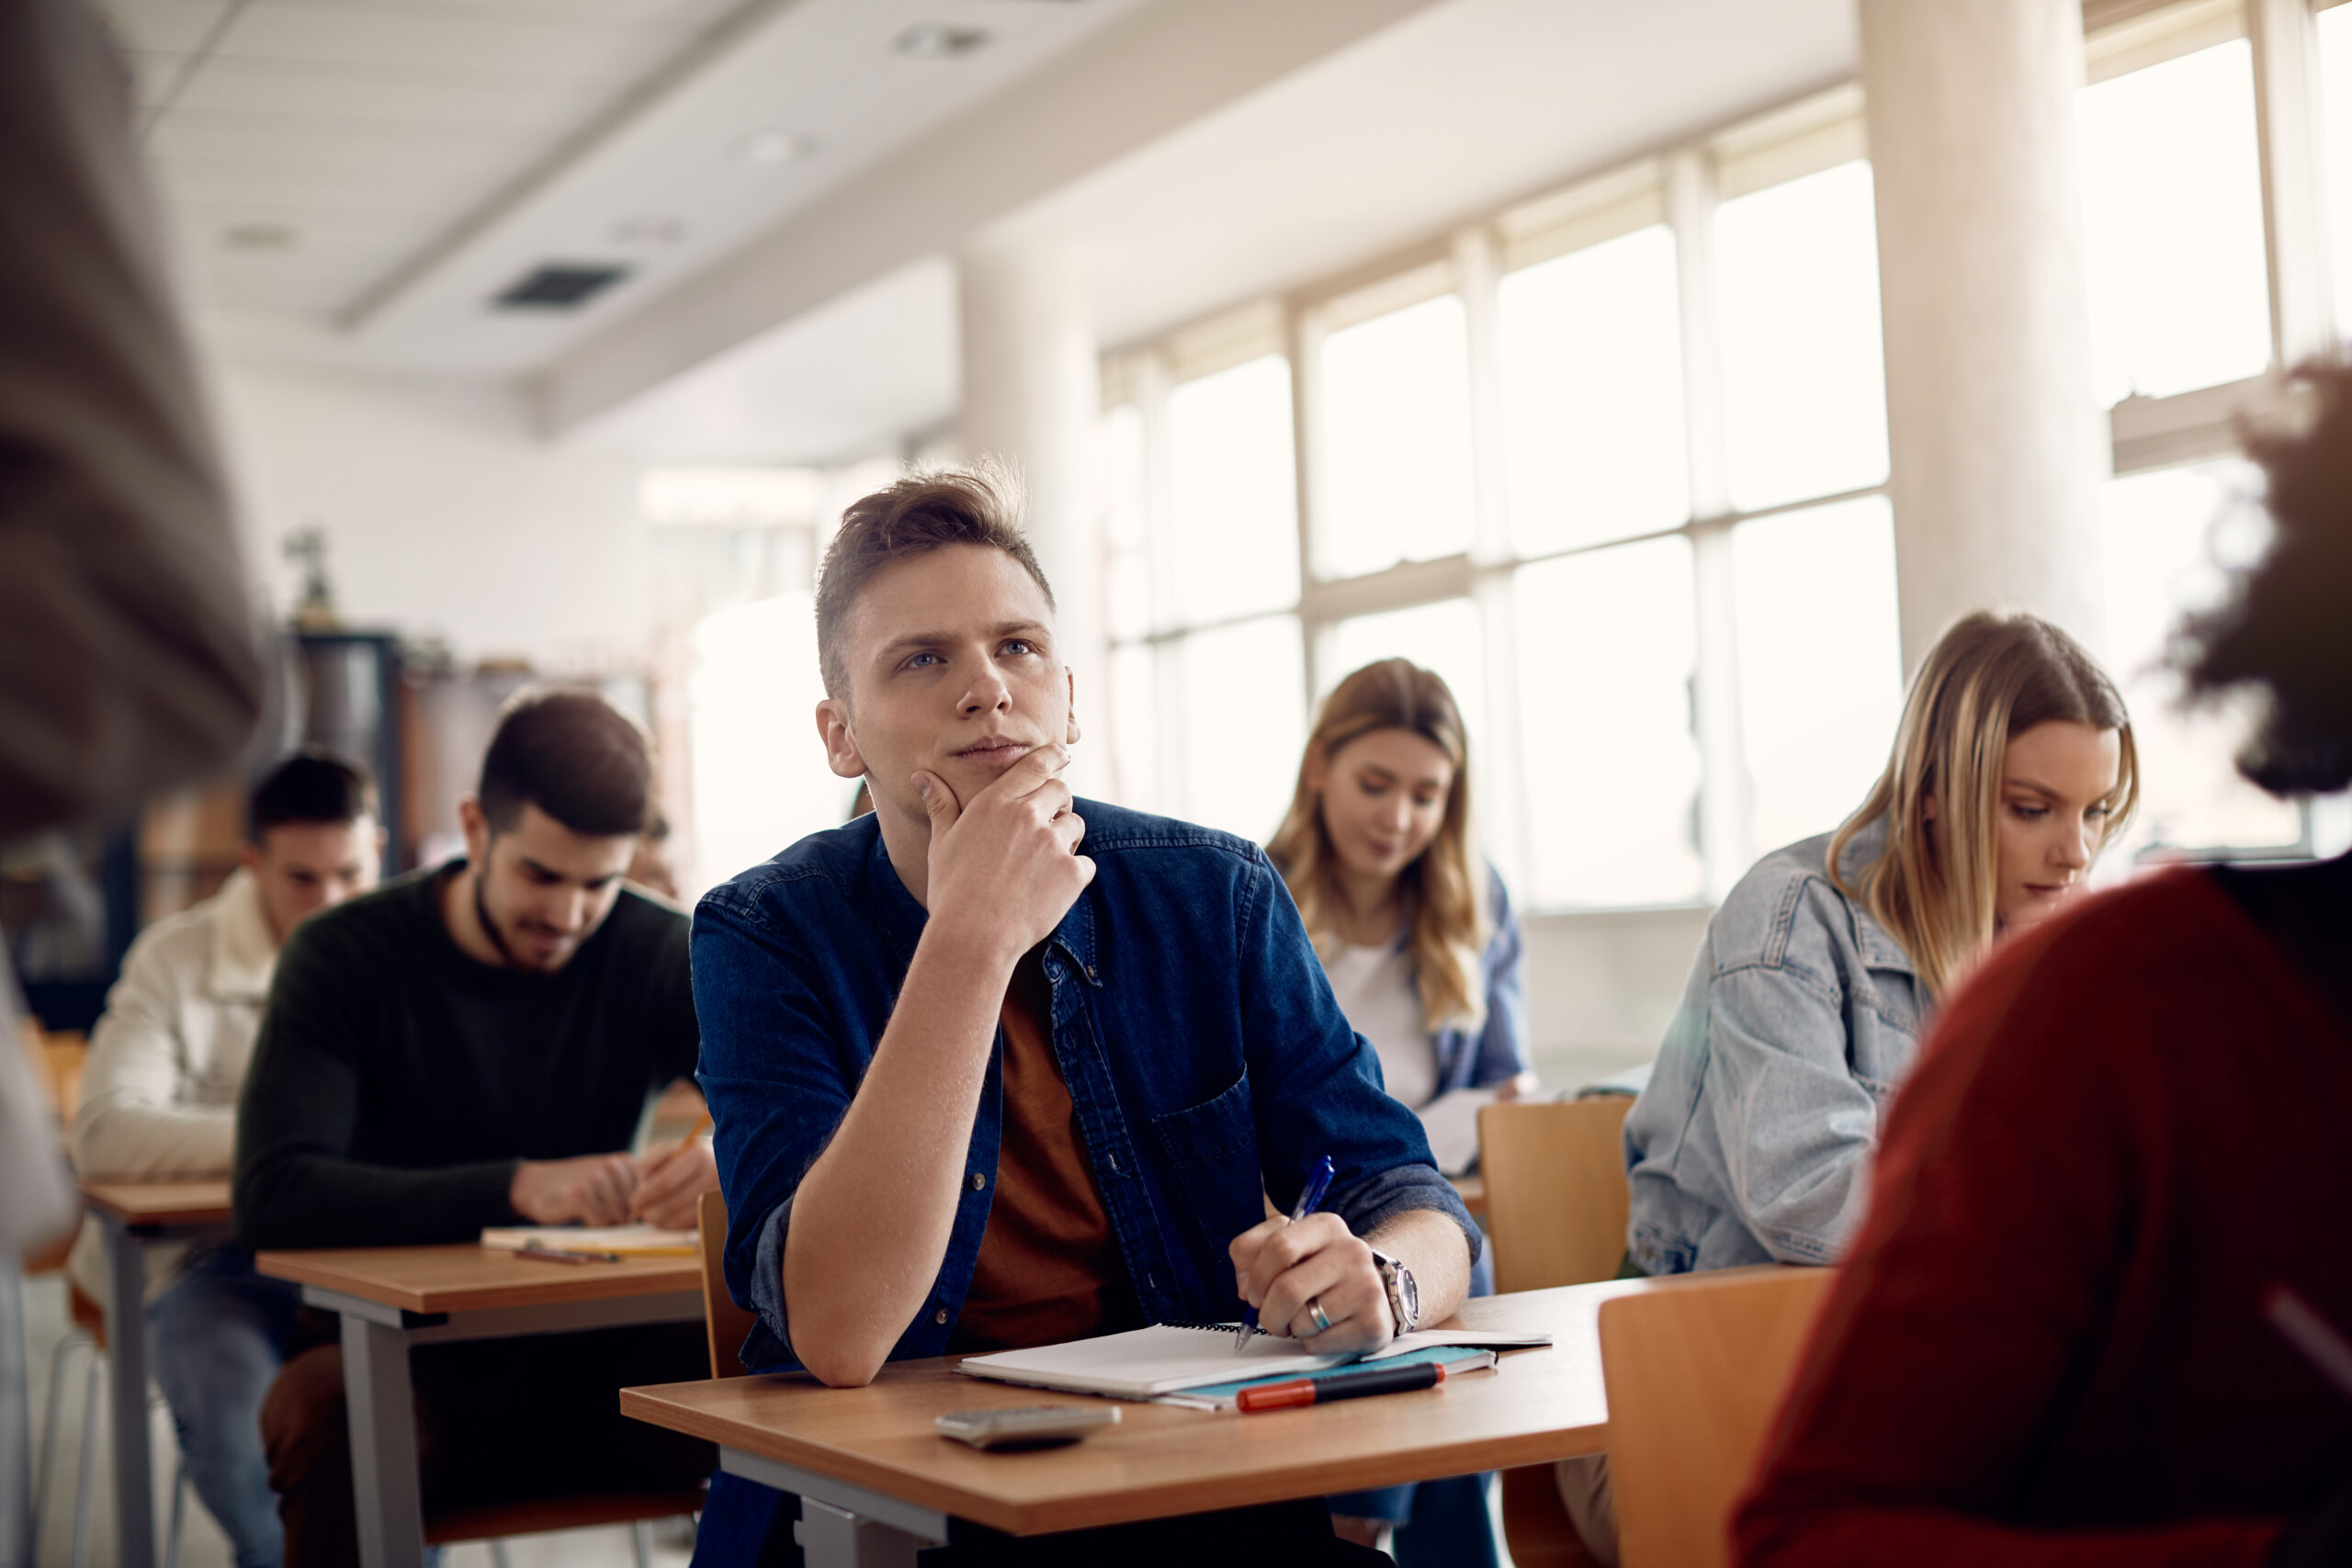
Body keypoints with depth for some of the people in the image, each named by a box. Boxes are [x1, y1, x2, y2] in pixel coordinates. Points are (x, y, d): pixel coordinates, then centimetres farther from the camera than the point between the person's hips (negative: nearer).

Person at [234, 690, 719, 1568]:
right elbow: (271, 1195, -20)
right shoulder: (345, 958, -5)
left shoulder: (658, 953, 3)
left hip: (592, 1360, 2)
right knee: (317, 1402, -36)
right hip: (399, 1366, -2)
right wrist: (515, 1187, -32)